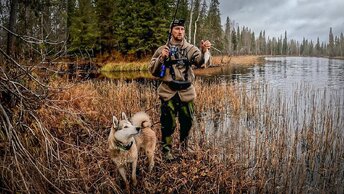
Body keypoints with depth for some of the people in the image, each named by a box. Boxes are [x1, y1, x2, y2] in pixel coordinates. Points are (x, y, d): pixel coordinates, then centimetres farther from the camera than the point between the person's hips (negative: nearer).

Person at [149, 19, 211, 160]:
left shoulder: (190, 49, 3)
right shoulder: (162, 50, 3)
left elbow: (199, 61, -18)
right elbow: (153, 70, 1)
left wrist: (204, 51, -39)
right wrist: (161, 58, -15)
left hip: (186, 92, 2)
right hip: (168, 93, -2)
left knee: (187, 121, 13)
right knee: (168, 123, 3)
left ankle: (184, 144, 40)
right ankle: (166, 150, 22)